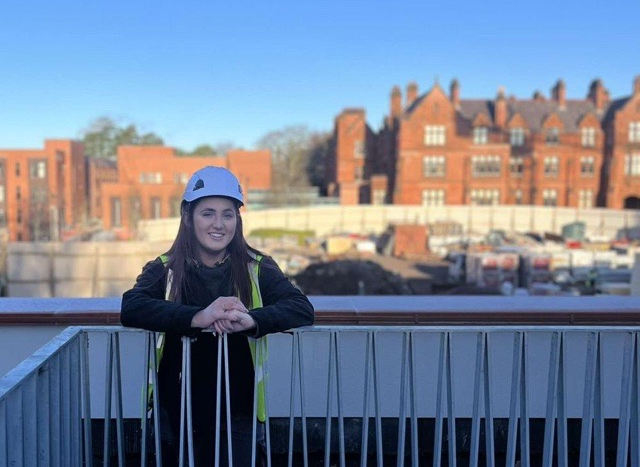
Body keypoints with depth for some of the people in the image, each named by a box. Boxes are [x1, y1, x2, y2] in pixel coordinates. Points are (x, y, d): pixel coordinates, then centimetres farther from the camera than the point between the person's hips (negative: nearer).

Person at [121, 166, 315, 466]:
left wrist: (252, 319, -33)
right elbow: (130, 309, -20)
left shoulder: (257, 269, -1)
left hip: (237, 413, 0)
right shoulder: (165, 269, -1)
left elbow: (303, 309, -14)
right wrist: (197, 318, -34)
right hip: (176, 411, 1)